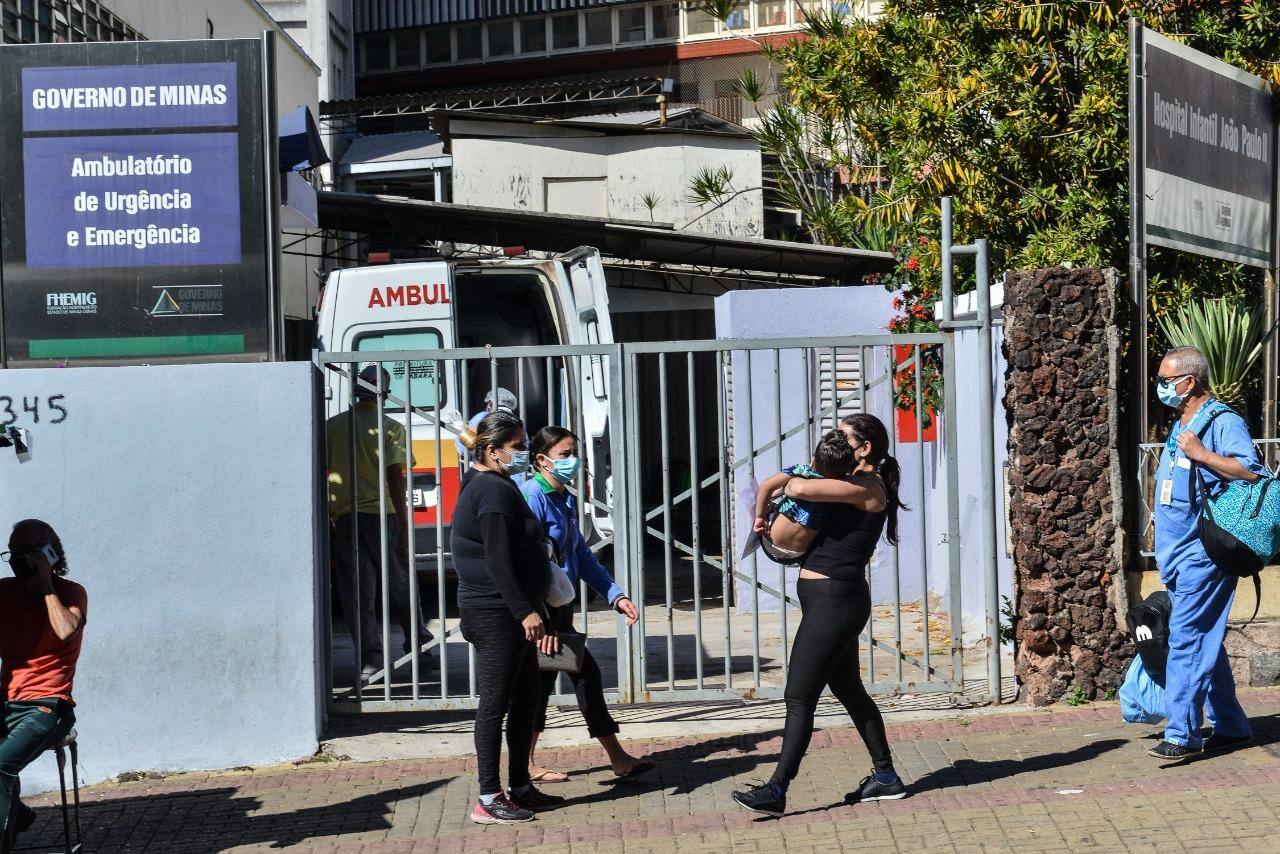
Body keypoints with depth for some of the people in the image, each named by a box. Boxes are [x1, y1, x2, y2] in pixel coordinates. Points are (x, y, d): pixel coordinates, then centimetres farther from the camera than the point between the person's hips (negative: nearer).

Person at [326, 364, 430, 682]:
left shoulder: (333, 426, 6)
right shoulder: (391, 428, -2)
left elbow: (323, 473, 7)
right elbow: (395, 477, -8)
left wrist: (325, 519, 15)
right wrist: (404, 524, -7)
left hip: (341, 516, 1)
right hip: (381, 513, -1)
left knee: (356, 590, 1)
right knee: (399, 581, 14)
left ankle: (370, 656, -6)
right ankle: (417, 641, 25)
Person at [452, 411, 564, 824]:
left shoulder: (494, 486, 17)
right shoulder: (494, 491, -16)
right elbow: (498, 561, -22)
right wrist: (525, 611, -24)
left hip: (509, 613, 11)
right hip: (495, 614, -11)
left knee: (528, 696, 14)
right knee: (495, 702, -6)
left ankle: (520, 787, 21)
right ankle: (489, 798, -1)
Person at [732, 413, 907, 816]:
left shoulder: (867, 488, -16)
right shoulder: (856, 487, 15)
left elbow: (799, 489, -28)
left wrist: (788, 482, -5)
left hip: (833, 599, -10)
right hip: (835, 600, 10)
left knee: (799, 698, -8)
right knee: (849, 690, 17)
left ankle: (776, 791, -7)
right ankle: (885, 777, 25)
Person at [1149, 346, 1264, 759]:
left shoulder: (1223, 422, -11)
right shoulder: (1180, 425, 19)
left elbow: (1253, 473, -22)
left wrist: (1201, 454, -25)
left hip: (1203, 554, -10)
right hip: (1178, 553, 10)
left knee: (1187, 639, -13)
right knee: (1205, 642, 13)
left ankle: (1181, 733, -12)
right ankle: (1230, 726, 20)